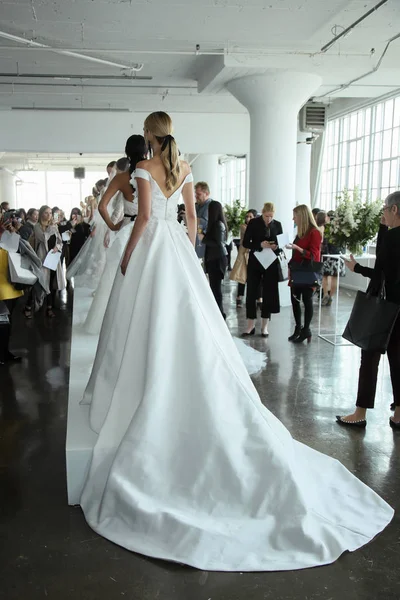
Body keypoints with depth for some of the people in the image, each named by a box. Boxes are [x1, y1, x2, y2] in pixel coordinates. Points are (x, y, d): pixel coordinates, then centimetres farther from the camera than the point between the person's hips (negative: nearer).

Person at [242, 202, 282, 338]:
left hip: (271, 263, 2)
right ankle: (251, 325, 11)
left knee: (269, 294, 4)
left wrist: (277, 247, -13)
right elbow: (245, 242, -6)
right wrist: (260, 245, -21)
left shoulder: (277, 225, 4)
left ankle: (264, 325, 14)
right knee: (251, 293, 0)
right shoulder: (253, 223, -3)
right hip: (255, 262, -1)